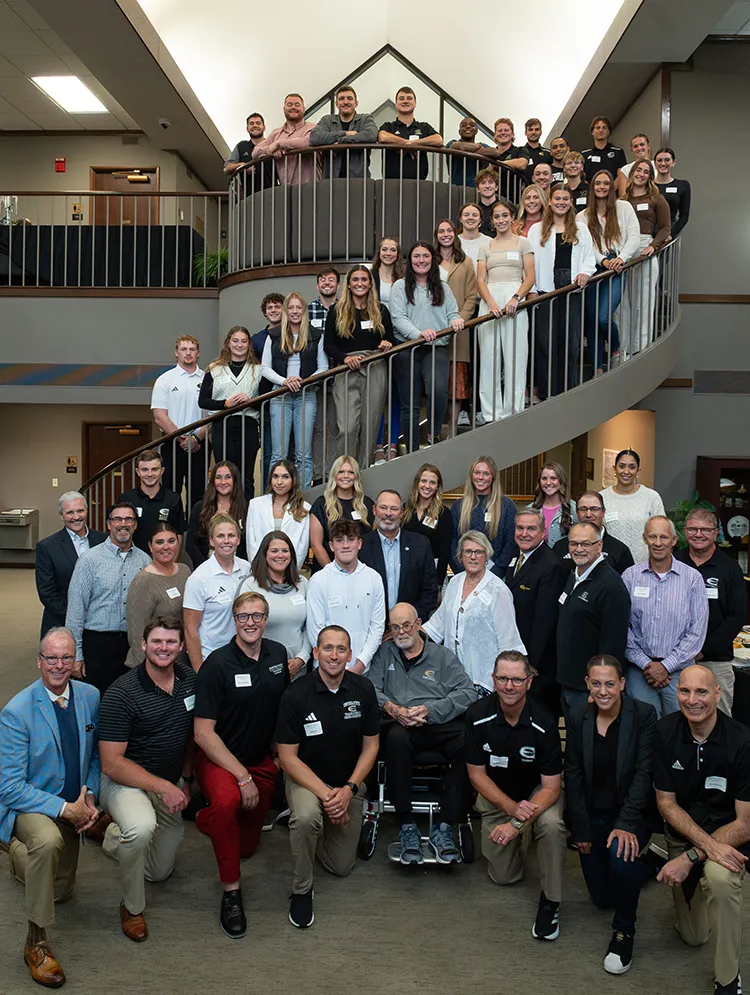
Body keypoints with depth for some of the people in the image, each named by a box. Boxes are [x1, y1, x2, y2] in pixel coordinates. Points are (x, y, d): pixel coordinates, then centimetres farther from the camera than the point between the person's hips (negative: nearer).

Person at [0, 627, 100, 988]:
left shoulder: (91, 697, -9)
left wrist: (89, 797, -9)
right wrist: (64, 809, -27)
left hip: (72, 807, 6)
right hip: (29, 805, -5)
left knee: (60, 892, 19)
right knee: (47, 841, -40)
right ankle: (36, 942, -23)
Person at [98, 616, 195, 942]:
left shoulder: (190, 679, -5)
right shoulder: (121, 694, -22)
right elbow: (112, 763, -23)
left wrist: (186, 778, 10)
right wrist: (163, 787, -27)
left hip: (171, 783, 6)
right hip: (126, 781, -6)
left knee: (160, 871, 15)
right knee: (141, 827, -38)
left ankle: (112, 833, 43)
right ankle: (132, 907, -11)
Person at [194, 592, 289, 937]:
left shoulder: (278, 655, -1)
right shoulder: (217, 664, -18)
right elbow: (203, 732, -19)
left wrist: (280, 753, 7)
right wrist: (242, 776, -21)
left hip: (263, 759, 6)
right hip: (218, 758, -5)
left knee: (247, 846, 12)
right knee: (227, 800, -39)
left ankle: (206, 818, 44)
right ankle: (230, 889, -20)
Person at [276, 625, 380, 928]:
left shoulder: (363, 690, -8)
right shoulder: (297, 694, -17)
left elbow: (371, 746, -1)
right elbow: (287, 756, -15)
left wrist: (349, 789, -14)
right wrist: (325, 793, -24)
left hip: (349, 781, 3)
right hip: (306, 777, -3)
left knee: (341, 866, 5)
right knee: (306, 816, -37)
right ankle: (301, 890, -13)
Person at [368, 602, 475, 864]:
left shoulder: (443, 656, 19)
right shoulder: (384, 654, 22)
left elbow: (467, 693, 5)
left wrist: (430, 710, -9)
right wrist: (392, 708, -12)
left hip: (440, 724, 1)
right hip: (399, 725, 0)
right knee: (397, 738, -37)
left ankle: (444, 827, -23)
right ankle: (407, 827, -26)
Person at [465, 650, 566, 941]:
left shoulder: (544, 723, -25)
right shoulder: (478, 715, -20)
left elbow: (551, 787, -21)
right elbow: (476, 773, -11)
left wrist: (518, 822, -32)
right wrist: (512, 808, -23)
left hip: (537, 792, -2)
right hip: (496, 795, 2)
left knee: (551, 824, -35)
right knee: (503, 876, -1)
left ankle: (550, 901, -13)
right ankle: (523, 837, 32)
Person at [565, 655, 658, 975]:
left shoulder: (643, 715, -14)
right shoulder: (578, 718, -6)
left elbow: (643, 772, -16)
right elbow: (573, 776, -3)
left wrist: (626, 824, -25)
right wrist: (581, 831, -5)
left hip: (631, 813, -3)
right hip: (592, 814, 3)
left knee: (622, 853, -35)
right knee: (602, 897, 9)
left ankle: (624, 931, -9)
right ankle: (640, 865, 43)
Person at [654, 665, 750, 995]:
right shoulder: (666, 731, -14)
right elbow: (666, 802, -7)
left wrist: (691, 857, -25)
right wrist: (707, 844, -22)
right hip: (682, 831, 3)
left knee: (720, 877, -37)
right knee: (693, 936, 11)